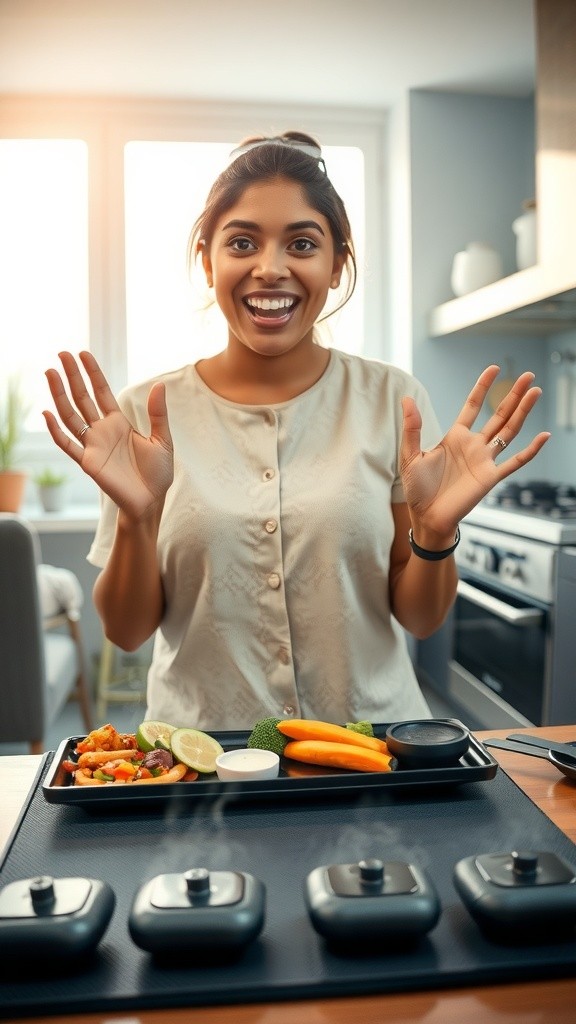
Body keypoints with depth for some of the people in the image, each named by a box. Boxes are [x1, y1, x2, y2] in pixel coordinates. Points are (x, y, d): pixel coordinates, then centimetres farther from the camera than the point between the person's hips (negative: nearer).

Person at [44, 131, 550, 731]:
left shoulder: (392, 400, -5)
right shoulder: (147, 414, -6)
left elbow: (420, 619, 0)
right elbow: (127, 632, -3)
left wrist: (434, 531, -20)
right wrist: (137, 518, -21)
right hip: (199, 754, 1)